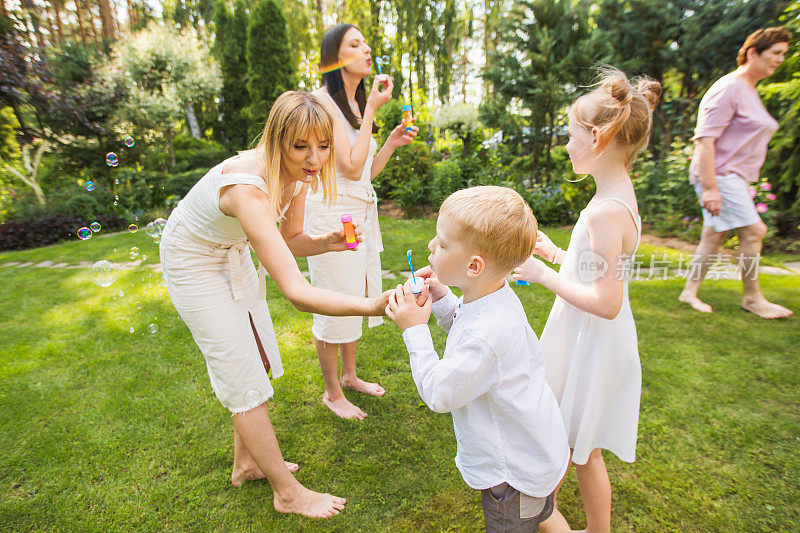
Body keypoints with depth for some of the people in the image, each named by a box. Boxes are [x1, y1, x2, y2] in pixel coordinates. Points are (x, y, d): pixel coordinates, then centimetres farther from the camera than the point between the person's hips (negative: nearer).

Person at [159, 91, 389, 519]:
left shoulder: (298, 175, -15)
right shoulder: (247, 186, -40)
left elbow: (290, 241, -3)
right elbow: (296, 292, -47)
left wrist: (325, 242, -23)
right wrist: (373, 306, -58)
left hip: (231, 252, 8)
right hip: (192, 262, -7)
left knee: (253, 358, 13)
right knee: (243, 375, -3)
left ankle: (246, 464, 35)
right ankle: (287, 493, 15)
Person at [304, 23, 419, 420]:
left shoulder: (356, 102, 17)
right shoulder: (323, 100, -9)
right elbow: (352, 167, -19)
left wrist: (393, 142, 3)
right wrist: (371, 110, -14)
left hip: (362, 212, 9)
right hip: (332, 213, -9)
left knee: (358, 298, 16)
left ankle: (349, 375, 36)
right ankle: (332, 393, 23)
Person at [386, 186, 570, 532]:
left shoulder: (487, 332, -40)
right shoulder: (495, 299, -10)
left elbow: (438, 395, -29)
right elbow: (467, 339, 9)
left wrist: (415, 330, -24)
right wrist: (441, 299, -6)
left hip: (517, 472, -8)